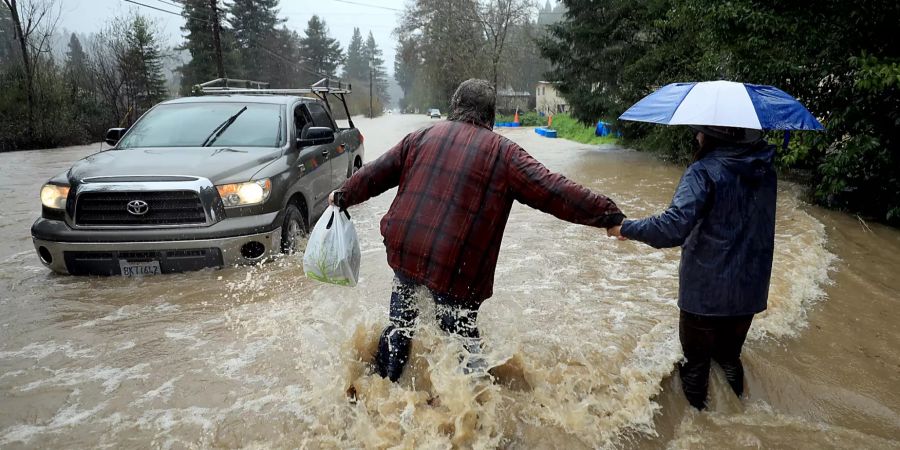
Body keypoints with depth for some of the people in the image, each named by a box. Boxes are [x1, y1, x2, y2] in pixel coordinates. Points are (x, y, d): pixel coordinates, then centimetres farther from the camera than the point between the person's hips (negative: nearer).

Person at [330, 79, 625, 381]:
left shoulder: (421, 137, 10)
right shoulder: (503, 153, -2)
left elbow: (376, 173, 17)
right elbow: (552, 191, -8)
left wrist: (343, 197, 33)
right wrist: (609, 215, -4)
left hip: (404, 251, 4)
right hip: (455, 270, -4)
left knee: (400, 323, 25)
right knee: (462, 335, 13)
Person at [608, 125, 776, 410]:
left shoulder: (704, 172, -21)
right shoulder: (765, 169, 0)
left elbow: (673, 228, -32)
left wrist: (626, 229, -21)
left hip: (705, 290, -6)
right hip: (749, 289, 6)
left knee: (696, 359, 16)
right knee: (730, 355, 26)